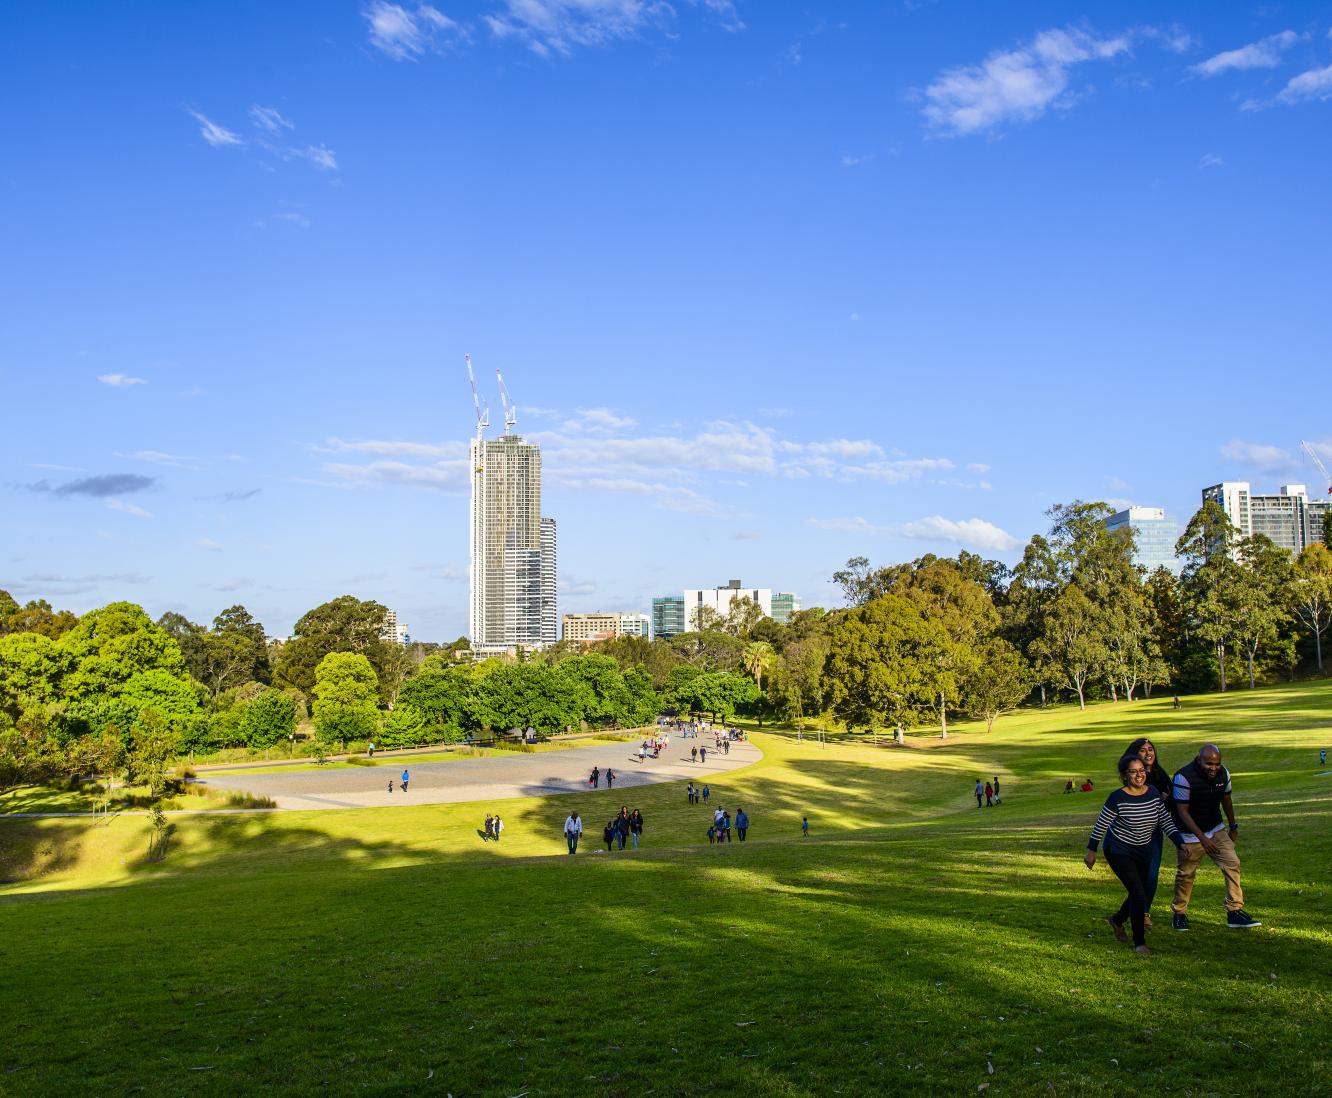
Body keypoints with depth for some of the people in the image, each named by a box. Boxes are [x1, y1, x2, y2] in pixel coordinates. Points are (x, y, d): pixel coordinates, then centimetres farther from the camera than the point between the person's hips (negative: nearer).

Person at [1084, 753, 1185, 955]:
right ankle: (1139, 942, 2)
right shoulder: (1118, 798, -22)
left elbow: (1166, 822, 0)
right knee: (1138, 894, -14)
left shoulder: (1154, 793, -8)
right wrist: (1091, 851, -7)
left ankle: (1117, 920, 46)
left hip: (1143, 851, 6)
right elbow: (1100, 825, -12)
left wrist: (1181, 844, -12)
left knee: (1139, 894, 17)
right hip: (1119, 851, -6)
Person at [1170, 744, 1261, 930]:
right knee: (1186, 874, 3)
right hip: (1191, 835, -5)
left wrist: (1233, 827, 22)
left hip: (1216, 830, 5)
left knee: (1232, 864, -7)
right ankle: (1179, 913, 21)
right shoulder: (1184, 777, -23)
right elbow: (1183, 812, -21)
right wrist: (1202, 838, -26)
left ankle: (1235, 912, -1)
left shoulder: (1223, 774, -5)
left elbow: (1226, 800, 13)